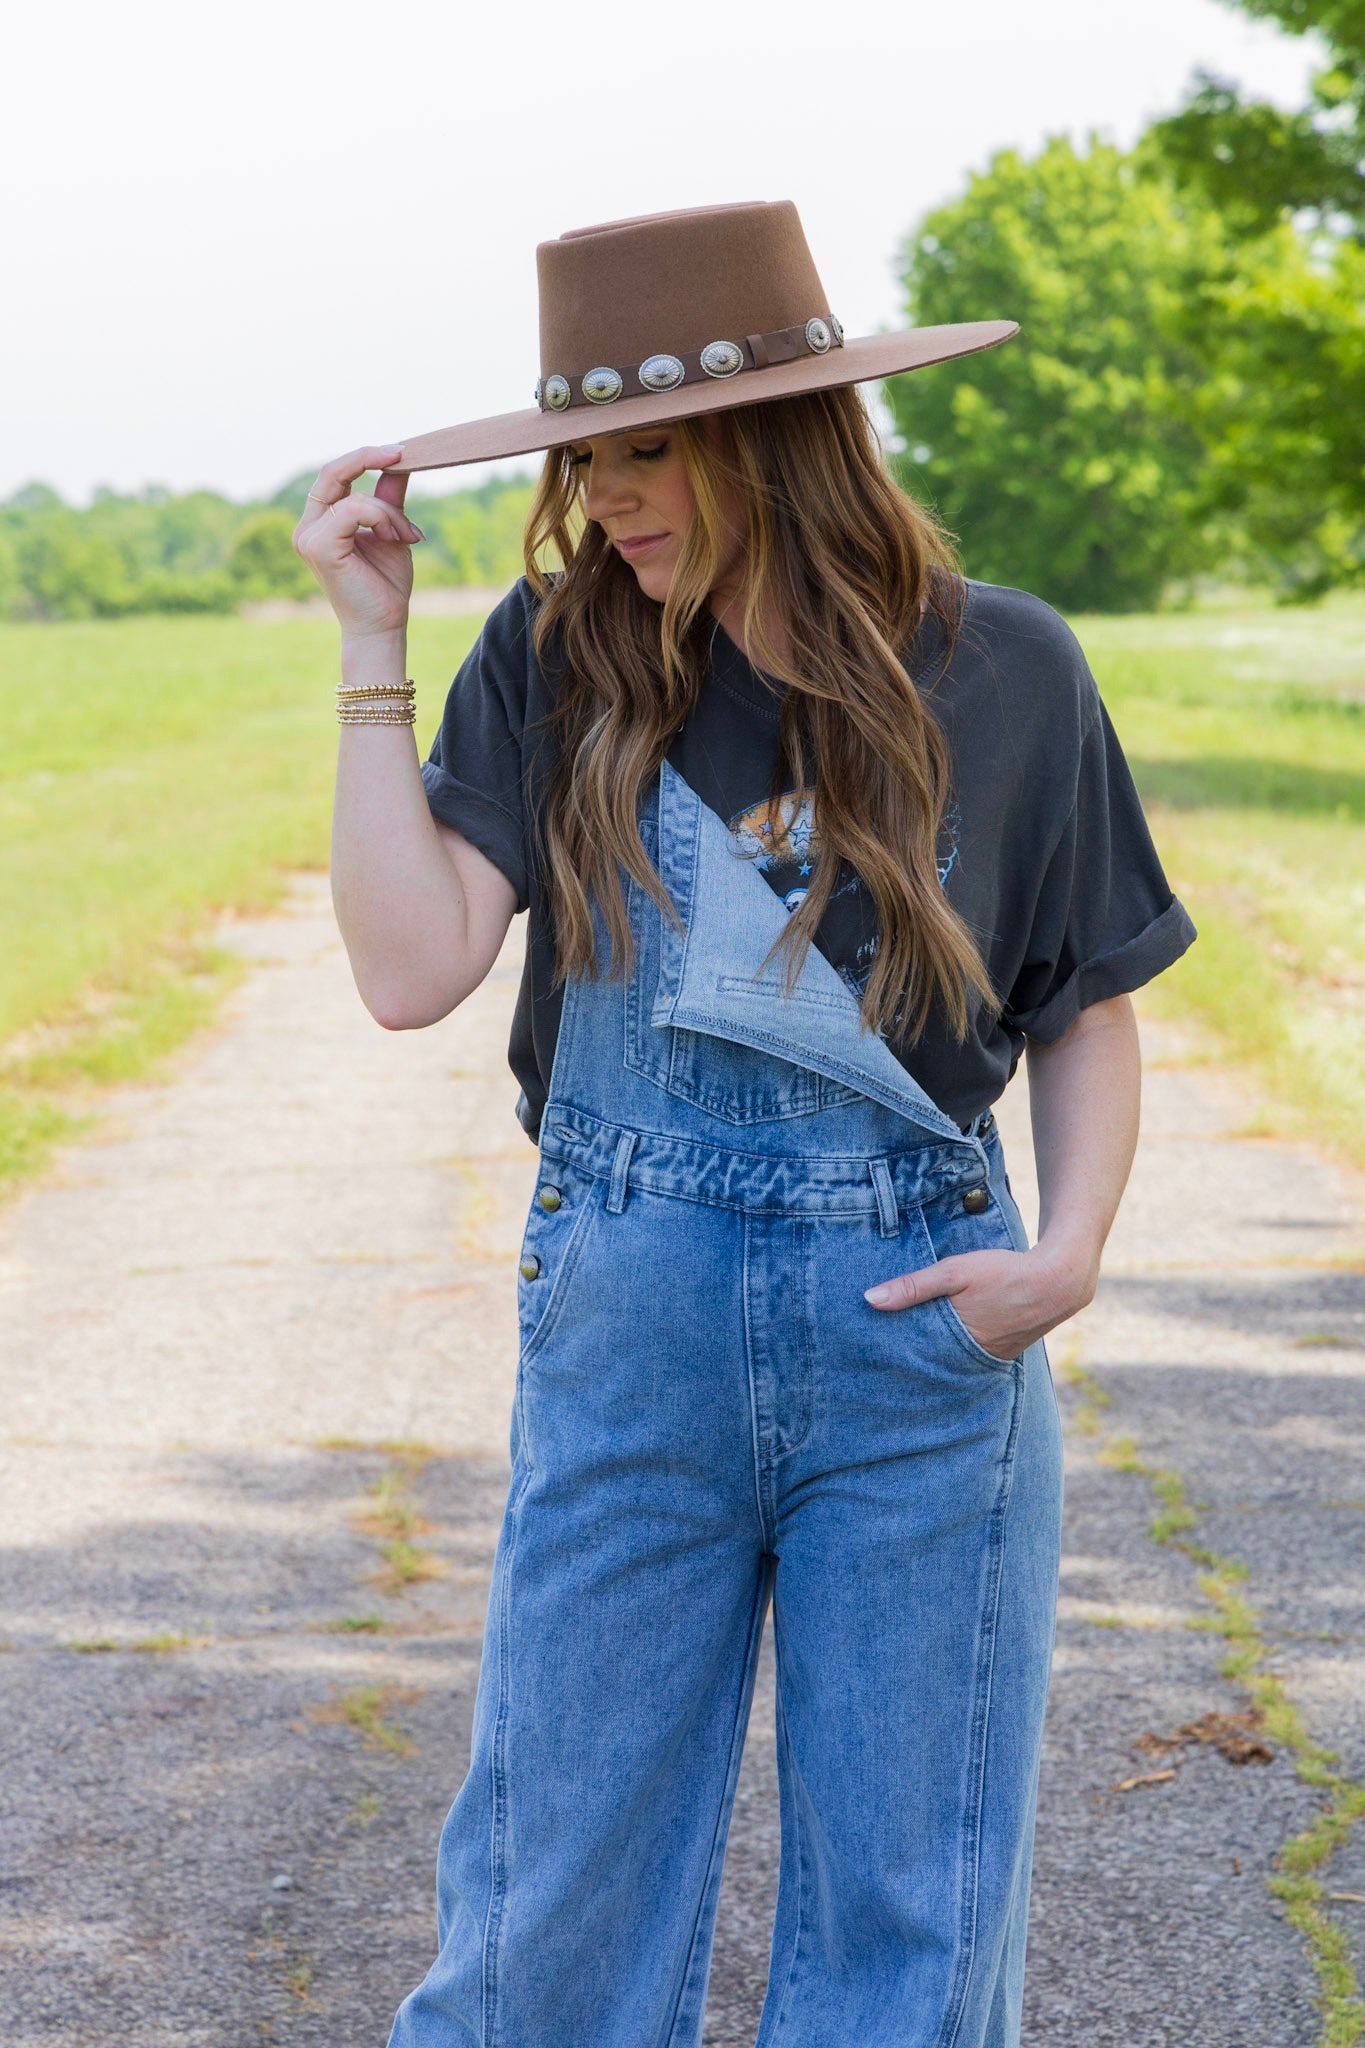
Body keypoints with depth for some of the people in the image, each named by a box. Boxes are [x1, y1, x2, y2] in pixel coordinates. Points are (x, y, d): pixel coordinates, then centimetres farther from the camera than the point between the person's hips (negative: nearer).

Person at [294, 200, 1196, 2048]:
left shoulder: (1000, 674, -3)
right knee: (562, 1894, 8)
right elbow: (413, 970, -10)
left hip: (924, 1338, 0)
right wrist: (374, 645, -8)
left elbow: (1088, 1005, 8)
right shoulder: (555, 664, -1)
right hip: (626, 1336, 1)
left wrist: (1070, 1251, -8)